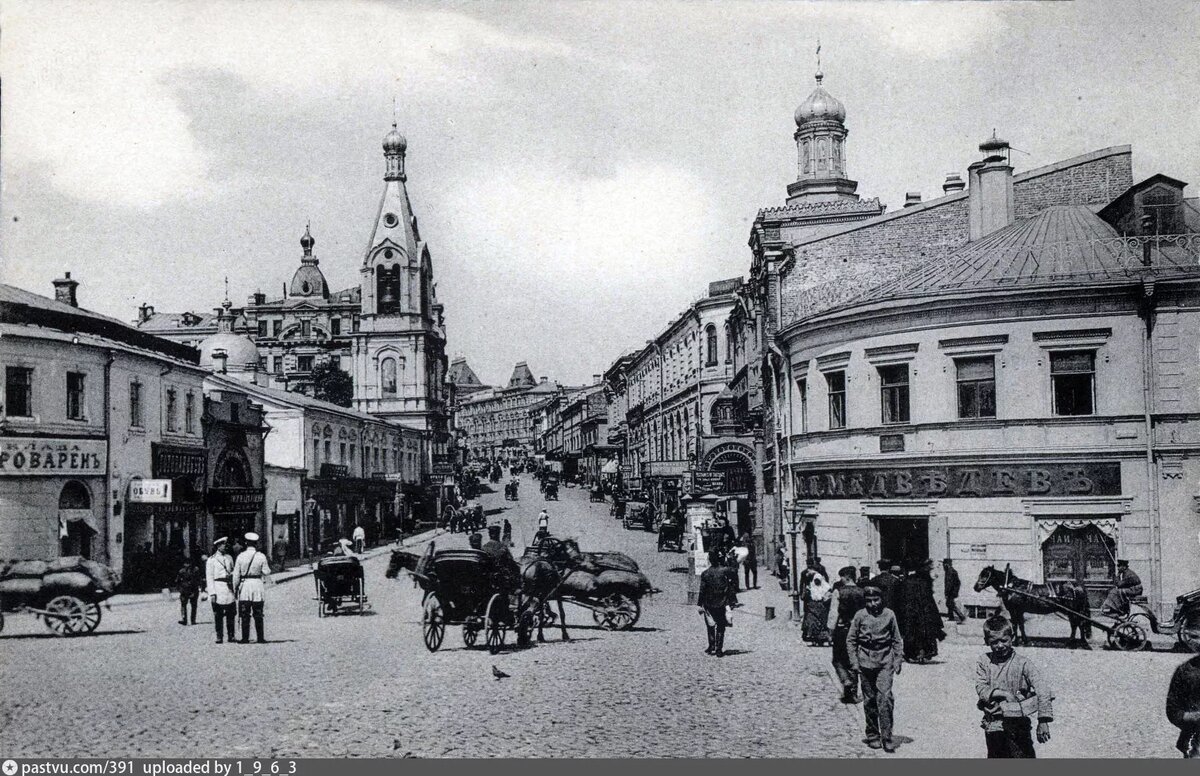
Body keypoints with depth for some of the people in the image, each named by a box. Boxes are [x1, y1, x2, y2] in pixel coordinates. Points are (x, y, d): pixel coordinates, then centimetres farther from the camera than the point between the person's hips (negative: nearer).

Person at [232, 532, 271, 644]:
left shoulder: (241, 556, -2)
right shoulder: (261, 556, -3)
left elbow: (236, 575, 0)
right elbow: (266, 572, 1)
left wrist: (235, 588, 8)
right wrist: (268, 566, 21)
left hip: (244, 585, 0)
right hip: (258, 585, 0)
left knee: (245, 615, 5)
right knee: (258, 615, 7)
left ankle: (245, 638, 4)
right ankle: (260, 638, 6)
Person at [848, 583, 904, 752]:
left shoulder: (889, 615, 2)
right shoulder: (860, 615, 0)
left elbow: (897, 640, 11)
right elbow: (850, 640, 6)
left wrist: (898, 660, 5)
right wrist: (854, 662, 0)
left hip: (885, 662, 0)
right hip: (866, 661, 0)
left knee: (885, 697, -11)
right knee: (869, 699, 6)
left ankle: (886, 737, -7)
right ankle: (873, 736, 18)